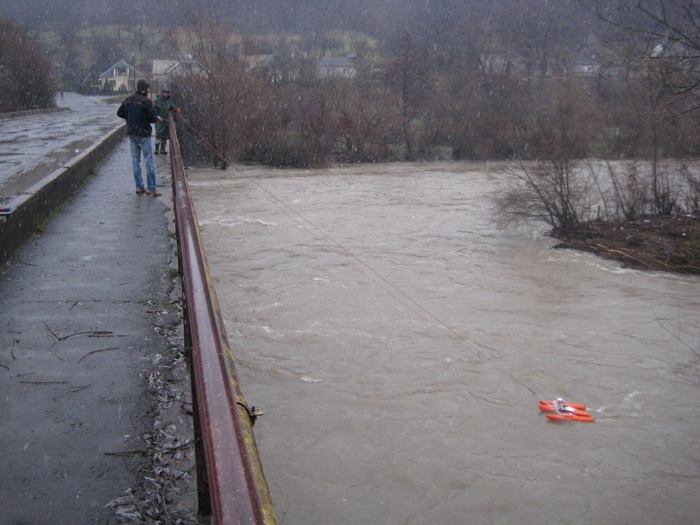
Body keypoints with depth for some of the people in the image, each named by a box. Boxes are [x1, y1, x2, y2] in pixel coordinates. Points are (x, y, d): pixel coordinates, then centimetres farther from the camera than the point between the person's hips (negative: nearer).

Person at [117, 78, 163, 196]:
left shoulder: (128, 100, 5)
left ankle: (139, 186, 15)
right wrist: (158, 119, 6)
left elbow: (119, 113, 11)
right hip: (143, 134, -7)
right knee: (149, 161, -1)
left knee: (135, 160, 12)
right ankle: (151, 188, -1)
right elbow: (152, 118, -15)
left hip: (131, 133, 7)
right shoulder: (146, 101, -15)